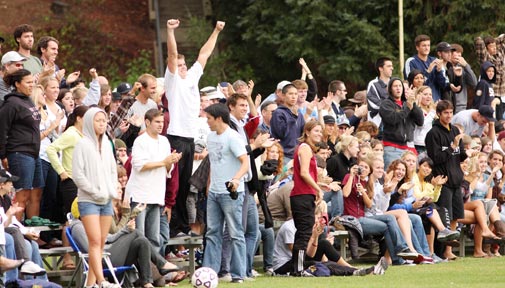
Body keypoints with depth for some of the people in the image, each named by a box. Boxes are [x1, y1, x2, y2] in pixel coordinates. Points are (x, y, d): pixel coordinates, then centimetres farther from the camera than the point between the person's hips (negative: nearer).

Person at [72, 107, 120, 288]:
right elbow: (78, 174, -10)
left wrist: (113, 190, 4)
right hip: (88, 200, -6)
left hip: (106, 200, 6)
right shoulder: (83, 145, -6)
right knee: (95, 241, -14)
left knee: (101, 243, 4)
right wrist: (95, 192, -12)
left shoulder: (106, 145, 13)